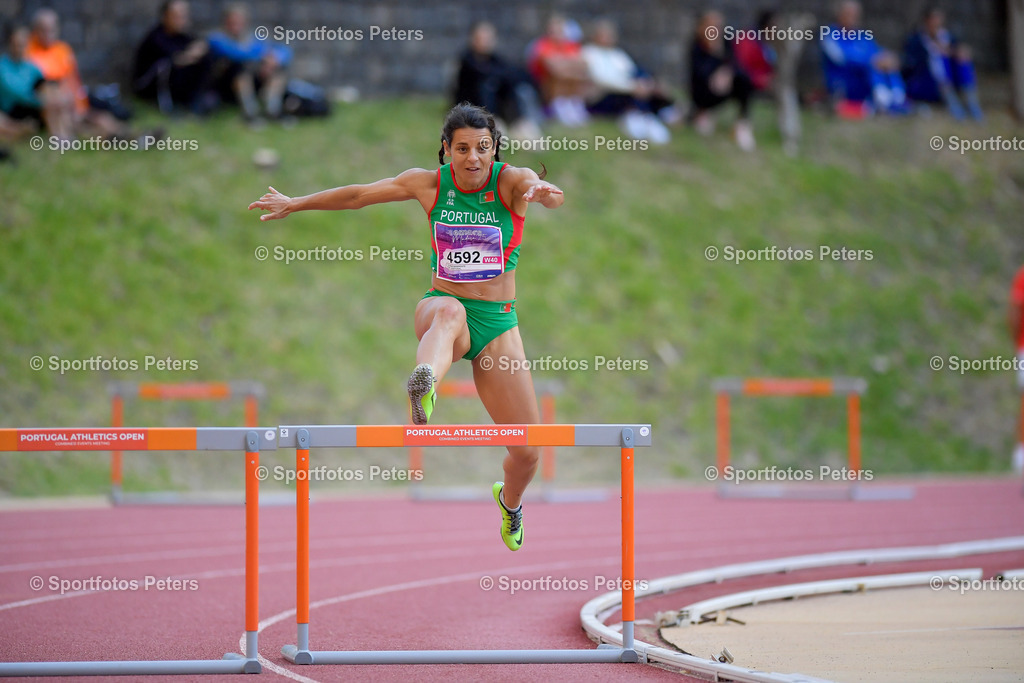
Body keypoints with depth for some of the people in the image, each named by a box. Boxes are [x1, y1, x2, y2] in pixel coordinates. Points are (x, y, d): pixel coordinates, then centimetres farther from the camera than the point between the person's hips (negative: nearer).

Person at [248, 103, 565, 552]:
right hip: (439, 310, -1)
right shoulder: (429, 184, 0)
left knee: (527, 452, 1)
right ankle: (422, 387, -74)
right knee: (449, 311, -42)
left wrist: (543, 193, -54)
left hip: (497, 322, 1)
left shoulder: (511, 182, -6)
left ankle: (510, 499, 38)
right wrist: (294, 205, 19)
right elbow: (358, 195, 11)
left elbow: (539, 189, -29)